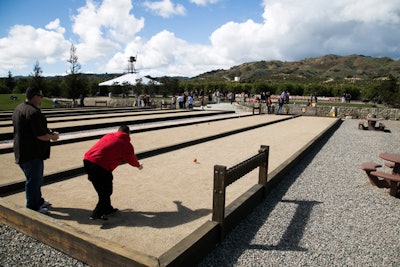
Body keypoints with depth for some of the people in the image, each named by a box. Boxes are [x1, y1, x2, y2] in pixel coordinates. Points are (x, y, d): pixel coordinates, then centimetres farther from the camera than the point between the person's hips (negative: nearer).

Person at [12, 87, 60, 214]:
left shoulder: (19, 108, 11)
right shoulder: (33, 112, -23)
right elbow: (41, 135, -25)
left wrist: (47, 131, 14)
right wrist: (53, 137, -6)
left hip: (22, 151, 11)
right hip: (32, 153, -11)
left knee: (36, 178, 23)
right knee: (33, 180, 2)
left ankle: (38, 201, 37)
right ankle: (33, 207, 15)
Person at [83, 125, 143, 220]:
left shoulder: (108, 136, 17)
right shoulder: (126, 144, 2)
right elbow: (131, 159, 15)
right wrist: (138, 166, 35)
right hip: (100, 166, -7)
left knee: (101, 189, 22)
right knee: (106, 191, 12)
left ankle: (107, 209, 38)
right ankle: (97, 214, 12)